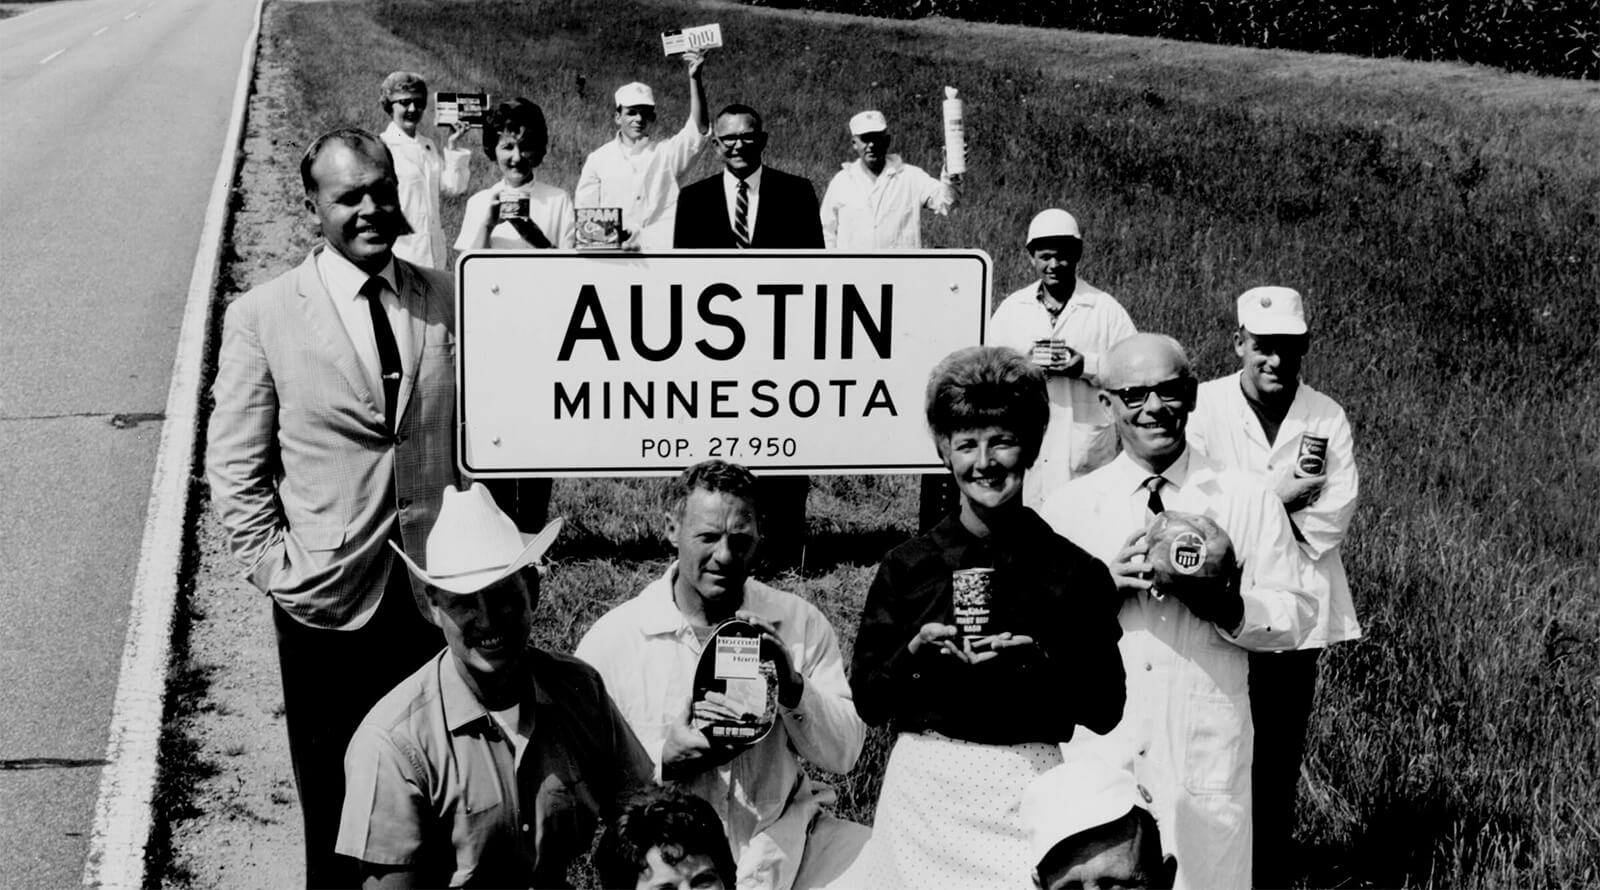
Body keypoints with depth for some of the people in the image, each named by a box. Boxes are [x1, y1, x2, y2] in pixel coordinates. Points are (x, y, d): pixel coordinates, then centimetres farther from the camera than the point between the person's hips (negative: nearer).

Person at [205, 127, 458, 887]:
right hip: (329, 597, -1)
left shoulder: (449, 301, 2)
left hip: (443, 591, 2)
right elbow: (235, 468, -2)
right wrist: (275, 571, -8)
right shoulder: (262, 317, -4)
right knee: (335, 803, 12)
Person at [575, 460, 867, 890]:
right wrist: (664, 759, -21)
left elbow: (844, 754, 2)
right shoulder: (611, 641, -4)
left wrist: (792, 688, -15)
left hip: (787, 840, 4)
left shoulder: (800, 623, 4)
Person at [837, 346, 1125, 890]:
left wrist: (1036, 662, -14)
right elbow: (867, 702, 5)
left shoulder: (1075, 571, 1)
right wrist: (915, 654, -13)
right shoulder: (907, 567, 4)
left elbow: (1105, 709, 1)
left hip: (1029, 785, -1)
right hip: (924, 785, 1)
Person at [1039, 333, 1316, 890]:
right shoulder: (1070, 506, 5)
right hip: (1096, 755, 0)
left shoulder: (1248, 500, 5)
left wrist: (1225, 605, -17)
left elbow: (1296, 615, 1)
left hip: (1206, 756, 0)